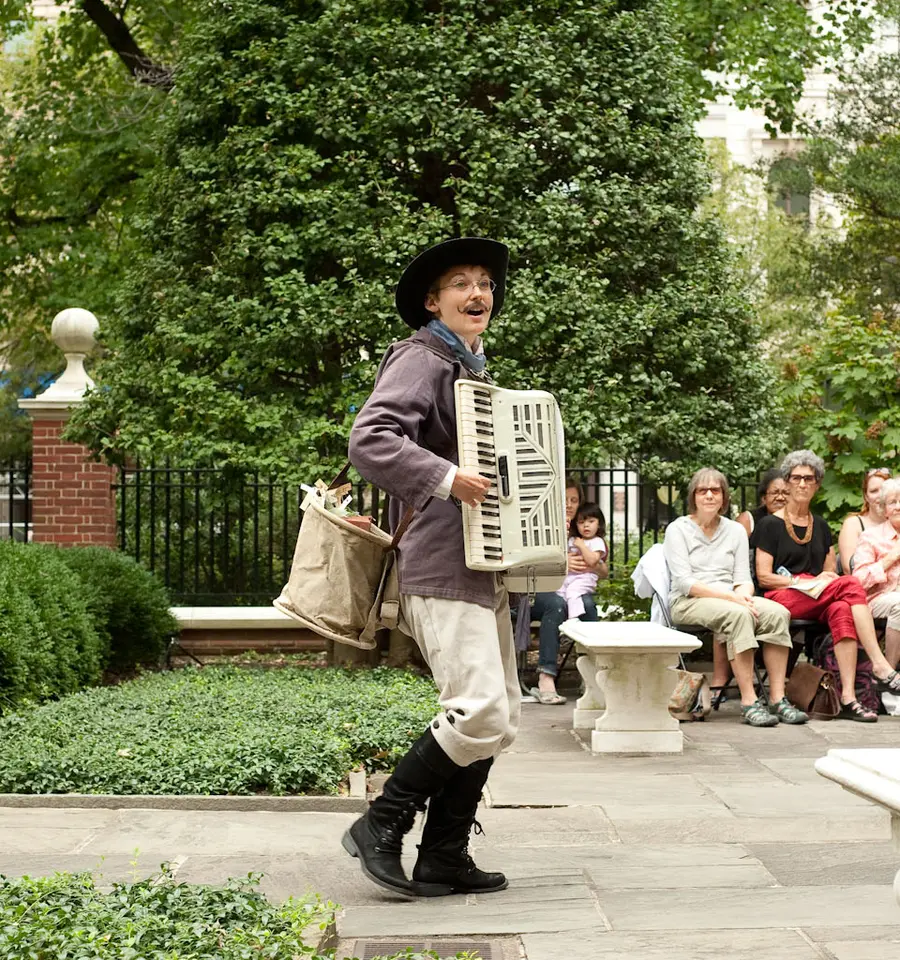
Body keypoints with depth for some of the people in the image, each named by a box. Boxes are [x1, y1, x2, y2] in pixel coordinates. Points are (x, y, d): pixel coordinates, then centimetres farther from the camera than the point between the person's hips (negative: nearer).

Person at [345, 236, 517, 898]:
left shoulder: (476, 371, 23)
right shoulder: (421, 360, -7)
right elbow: (370, 440, -22)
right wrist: (446, 478, -28)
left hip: (484, 569, 10)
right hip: (442, 569, -10)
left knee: (497, 717, 9)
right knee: (481, 715, -17)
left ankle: (444, 859, 15)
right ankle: (381, 827, -2)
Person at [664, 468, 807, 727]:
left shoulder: (735, 530, 17)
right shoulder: (678, 529, 3)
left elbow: (744, 579, 11)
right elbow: (684, 582, -9)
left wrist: (743, 594, -15)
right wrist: (730, 597, -19)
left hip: (731, 599, 5)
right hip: (687, 602, -5)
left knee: (778, 612, -26)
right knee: (739, 615, -37)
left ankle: (778, 698, -27)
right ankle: (748, 702, -37)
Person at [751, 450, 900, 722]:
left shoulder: (820, 525, 23)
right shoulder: (770, 525, 6)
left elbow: (831, 572, 23)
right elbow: (763, 577, -2)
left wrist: (826, 581, -2)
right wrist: (805, 582, -13)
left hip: (818, 600, 5)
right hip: (782, 598, -4)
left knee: (841, 610, -35)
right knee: (851, 585, -30)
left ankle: (848, 698, -43)